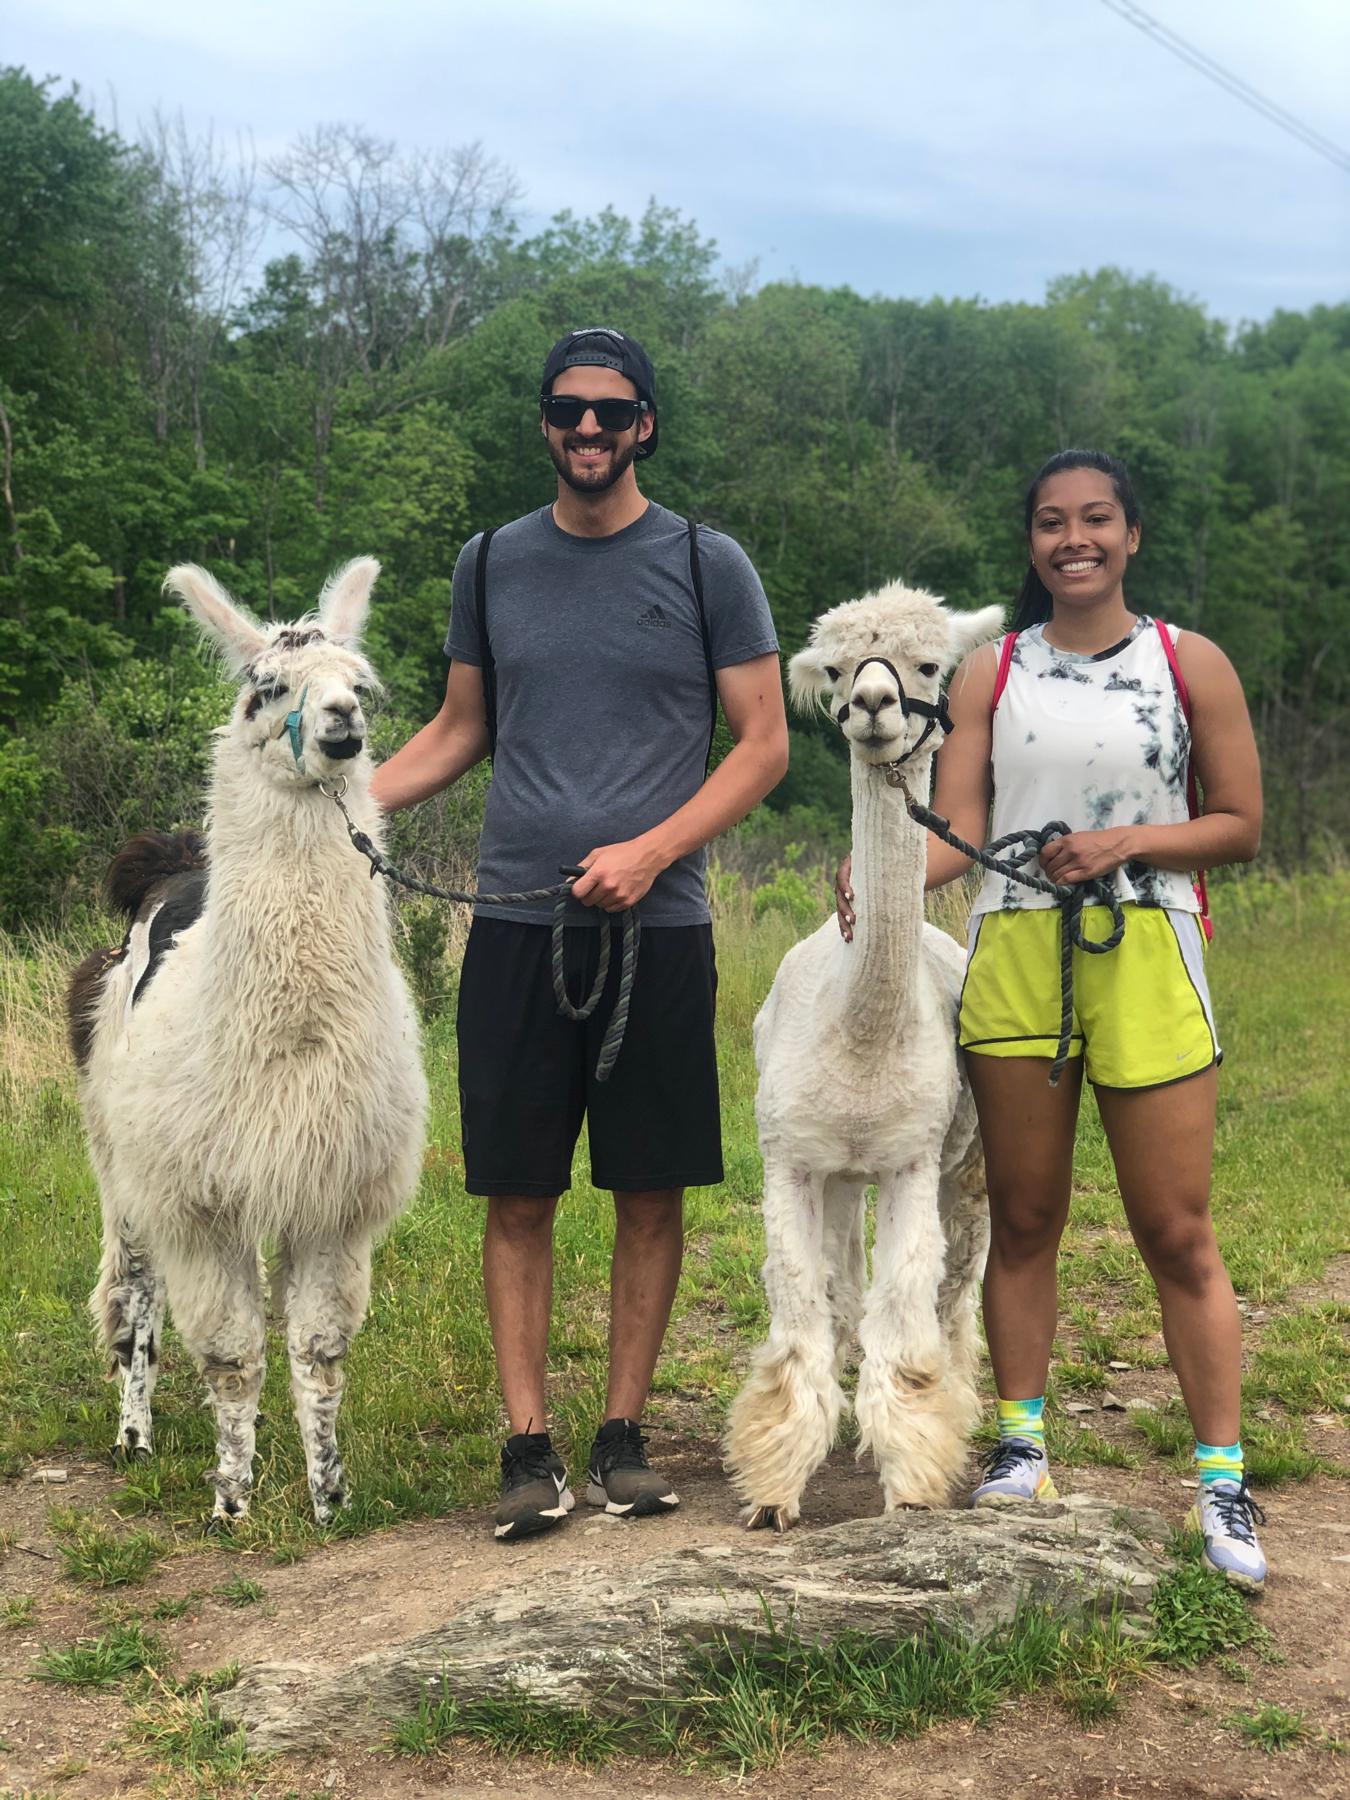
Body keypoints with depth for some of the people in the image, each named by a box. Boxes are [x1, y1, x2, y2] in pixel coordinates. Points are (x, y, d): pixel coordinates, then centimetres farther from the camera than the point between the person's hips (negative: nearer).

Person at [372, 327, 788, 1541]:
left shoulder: (708, 565, 2)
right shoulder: (492, 564, 10)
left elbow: (765, 745, 1)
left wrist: (649, 852, -12)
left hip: (659, 926, -1)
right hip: (516, 920, 2)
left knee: (651, 1192, 4)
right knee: (519, 1195, 2)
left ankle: (625, 1435, 17)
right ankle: (528, 1445, 10)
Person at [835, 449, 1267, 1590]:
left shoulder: (1189, 663, 6)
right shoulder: (991, 673, 10)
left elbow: (1242, 827, 5)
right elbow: (960, 832, 2)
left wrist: (1130, 841, -11)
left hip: (1146, 959, -2)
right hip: (1013, 960, 2)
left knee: (1177, 1231, -1)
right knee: (1023, 1217, 9)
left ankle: (1223, 1483, 6)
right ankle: (1022, 1444, 20)